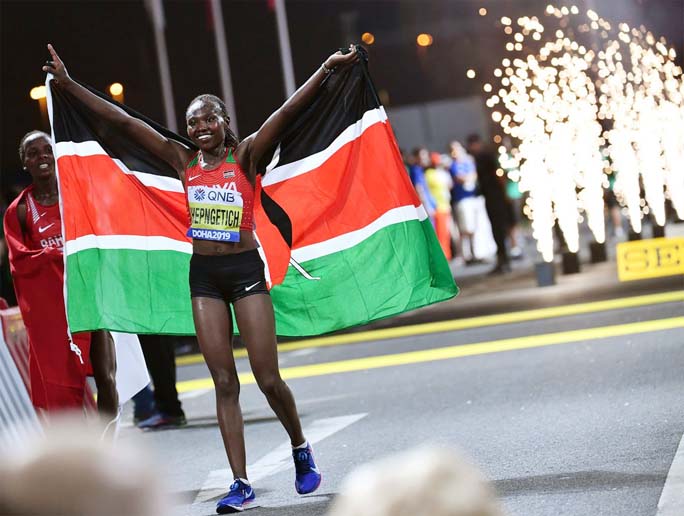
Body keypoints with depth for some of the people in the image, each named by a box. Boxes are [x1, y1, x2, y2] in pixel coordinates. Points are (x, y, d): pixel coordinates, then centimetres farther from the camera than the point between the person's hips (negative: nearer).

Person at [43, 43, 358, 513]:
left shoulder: (247, 156, -2)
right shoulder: (185, 162, 7)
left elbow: (289, 110, -14)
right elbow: (123, 121, 8)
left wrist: (326, 69, -25)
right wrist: (68, 84, 9)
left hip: (245, 269, -3)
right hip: (203, 275, 4)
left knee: (269, 379, -3)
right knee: (224, 383, 2)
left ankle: (302, 451, 24)